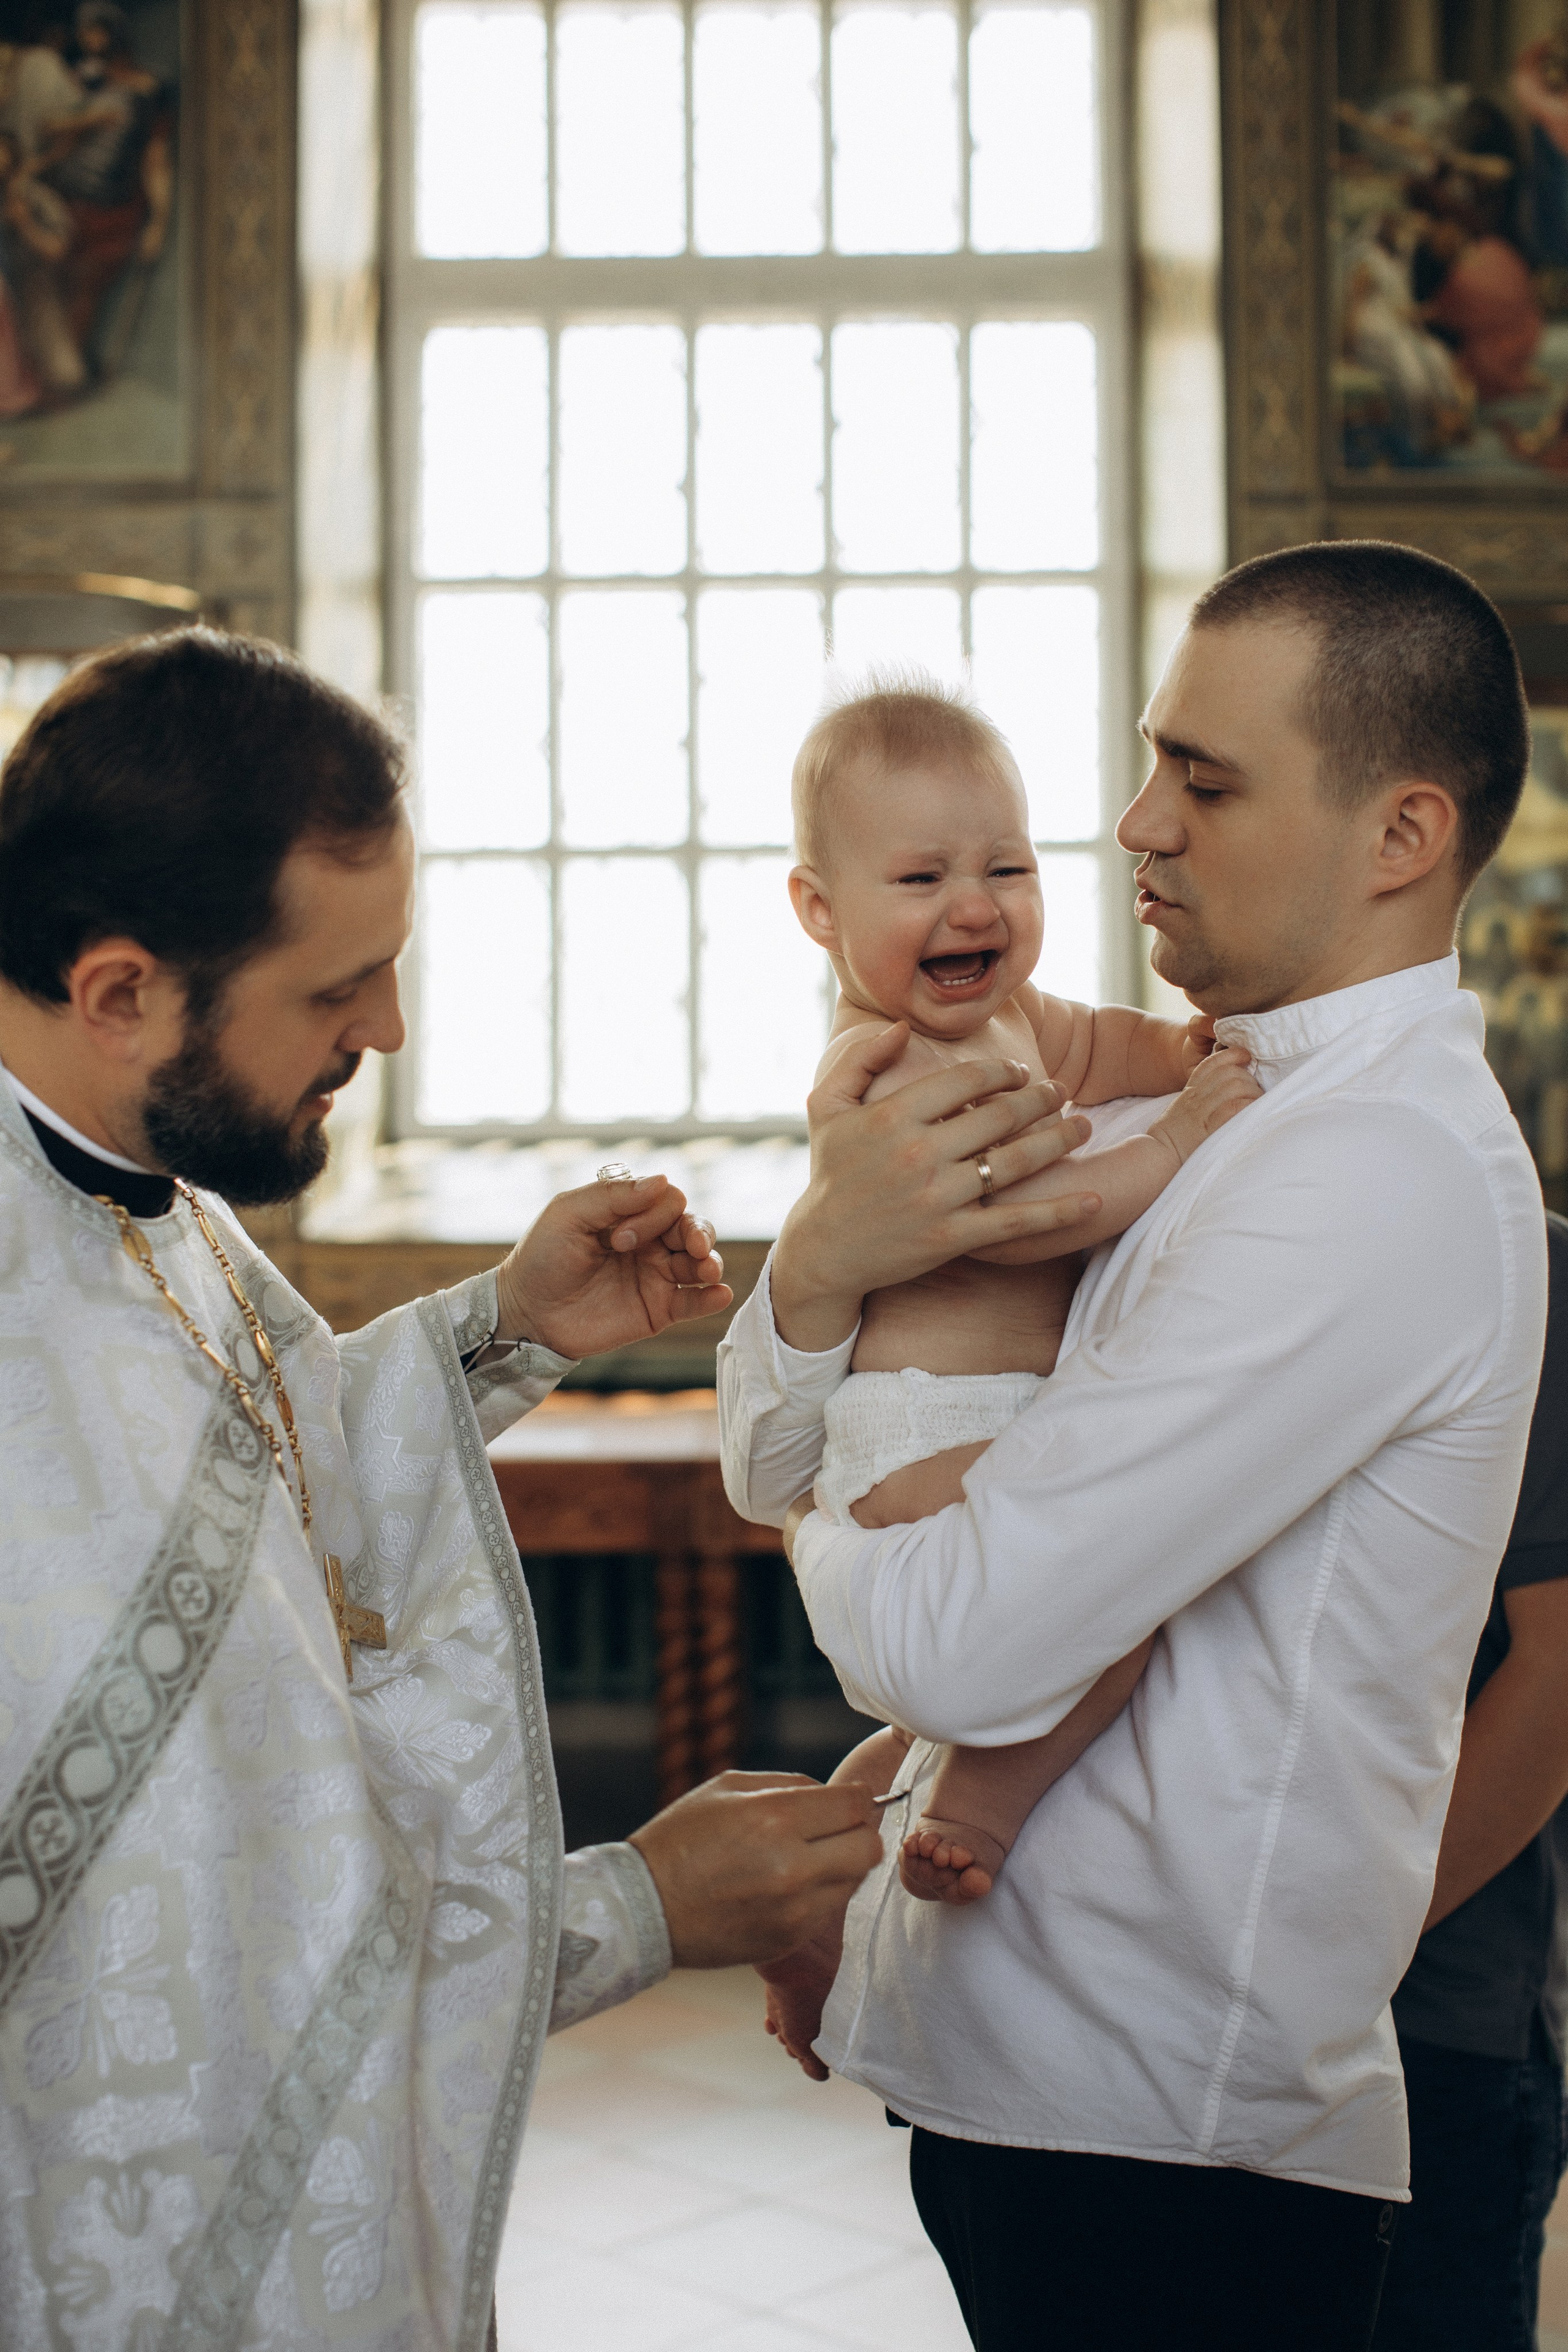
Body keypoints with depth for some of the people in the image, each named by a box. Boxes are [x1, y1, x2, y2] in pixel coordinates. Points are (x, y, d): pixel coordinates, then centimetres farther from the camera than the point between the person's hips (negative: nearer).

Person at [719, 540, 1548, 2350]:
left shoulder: (1379, 1170, -22)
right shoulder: (1201, 1103, 9)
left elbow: (961, 1649, -26)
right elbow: (771, 1469, 6)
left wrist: (830, 1539, -4)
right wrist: (818, 1263, -15)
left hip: (1153, 2140, -8)